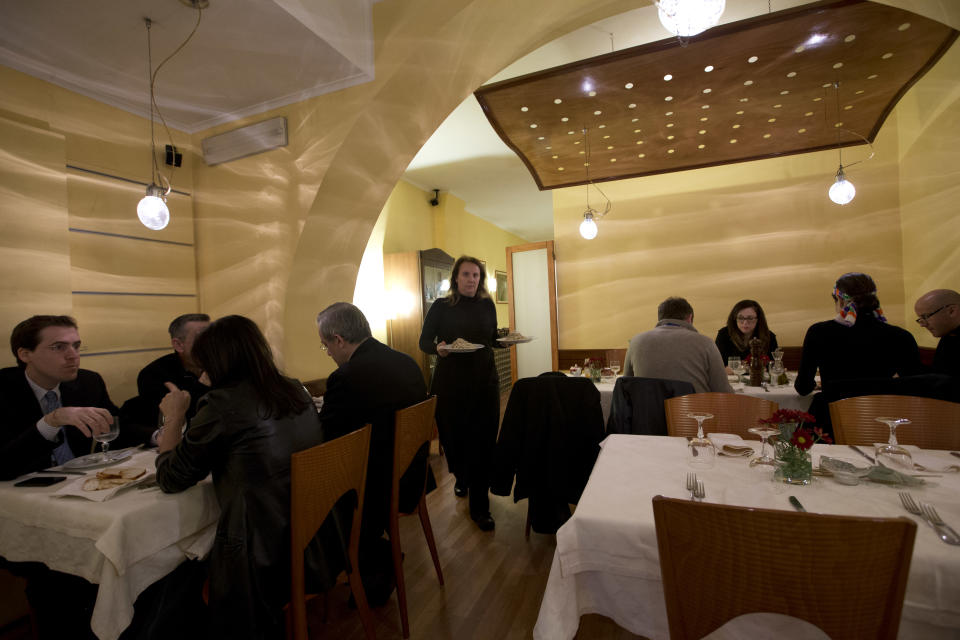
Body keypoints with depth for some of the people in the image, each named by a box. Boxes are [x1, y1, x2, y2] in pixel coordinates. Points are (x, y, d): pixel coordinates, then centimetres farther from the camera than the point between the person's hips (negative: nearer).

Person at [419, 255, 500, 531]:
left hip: (484, 381, 2)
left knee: (483, 441, 1)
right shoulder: (441, 307, -3)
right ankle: (461, 477, 43)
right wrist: (438, 348, -21)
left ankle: (480, 506, 14)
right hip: (450, 382, -1)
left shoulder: (487, 306, 6)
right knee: (454, 436, 9)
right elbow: (424, 341, 0)